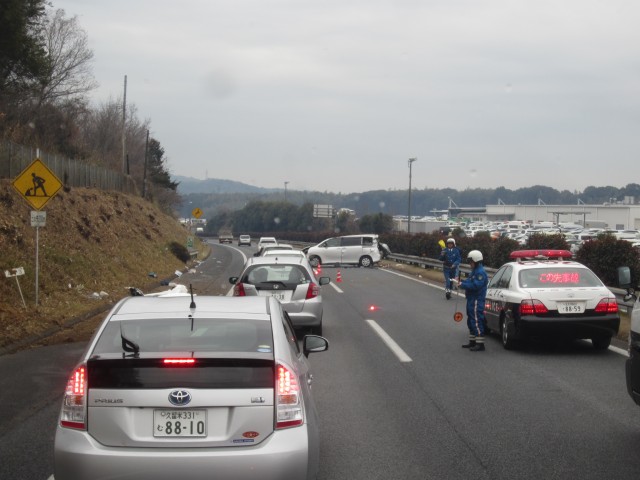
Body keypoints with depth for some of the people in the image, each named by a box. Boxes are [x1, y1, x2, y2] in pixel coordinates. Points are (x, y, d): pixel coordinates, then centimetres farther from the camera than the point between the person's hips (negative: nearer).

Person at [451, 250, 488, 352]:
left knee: (477, 322, -11)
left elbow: (475, 285, -24)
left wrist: (462, 284, -20)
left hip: (477, 301, -11)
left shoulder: (480, 272, -16)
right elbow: (469, 282, 18)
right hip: (471, 300, 11)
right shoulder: (474, 271, 18)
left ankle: (480, 344, -9)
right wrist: (460, 282, 1)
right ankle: (472, 342, 28)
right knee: (471, 321, 18)